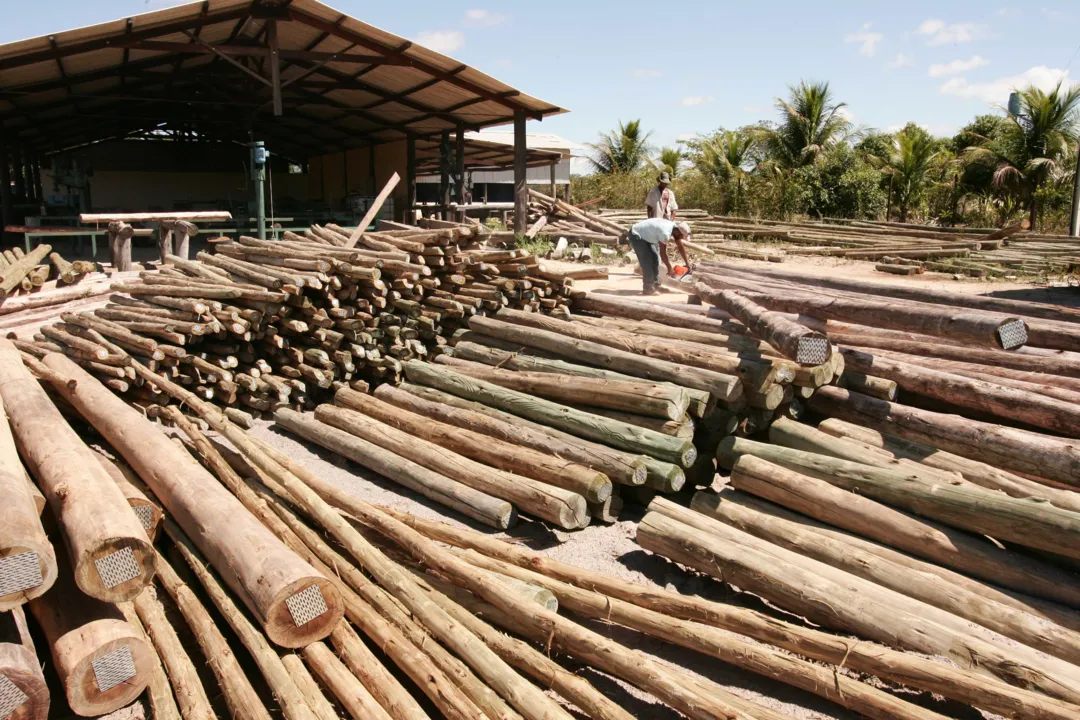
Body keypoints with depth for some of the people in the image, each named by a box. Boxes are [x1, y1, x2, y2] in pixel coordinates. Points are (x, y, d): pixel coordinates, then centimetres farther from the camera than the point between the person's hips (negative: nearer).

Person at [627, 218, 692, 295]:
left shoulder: (675, 228, -5)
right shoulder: (665, 233, -32)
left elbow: (680, 247, 6)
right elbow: (663, 253, -24)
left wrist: (687, 263, 9)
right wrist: (670, 268, -13)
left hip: (646, 236, 10)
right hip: (636, 236, -10)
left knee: (655, 259, 9)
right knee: (647, 262, -14)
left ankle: (656, 285, 15)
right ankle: (647, 289, -10)